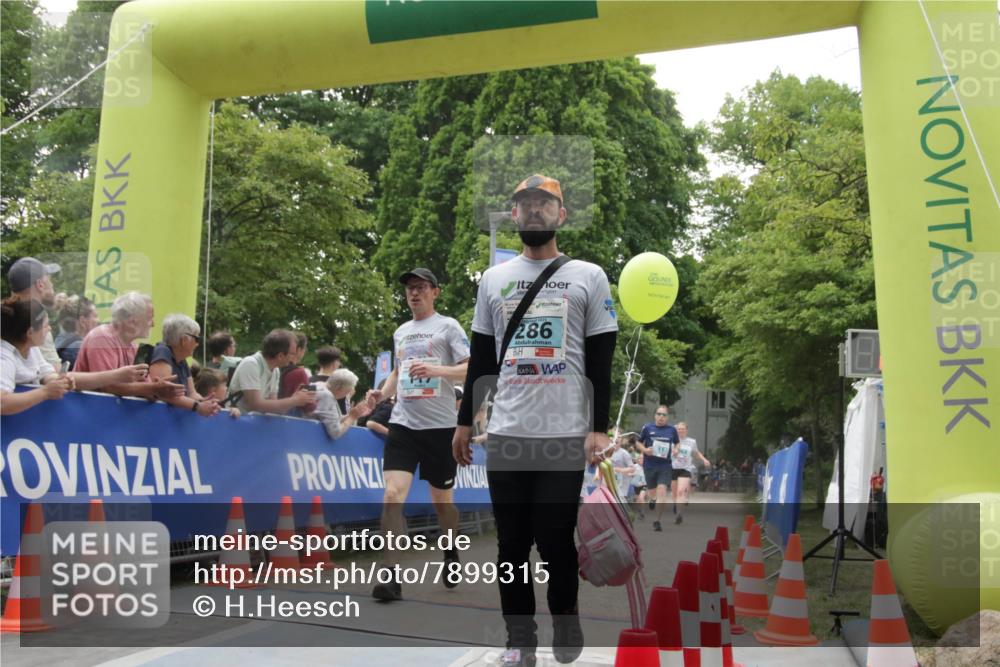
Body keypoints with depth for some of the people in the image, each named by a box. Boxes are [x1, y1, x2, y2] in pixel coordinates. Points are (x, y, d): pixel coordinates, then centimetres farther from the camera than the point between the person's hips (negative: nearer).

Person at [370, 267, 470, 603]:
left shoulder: (448, 326, -2)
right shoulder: (400, 332, 15)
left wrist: (437, 370, -26)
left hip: (440, 425, -3)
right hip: (403, 424, 4)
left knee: (442, 501, 10)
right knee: (392, 495, -14)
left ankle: (451, 556, 37)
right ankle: (391, 576, -11)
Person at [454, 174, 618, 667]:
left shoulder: (589, 276, 4)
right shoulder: (493, 278, 12)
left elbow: (601, 362, 1)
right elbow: (480, 359, 15)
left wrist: (599, 428, -6)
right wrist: (464, 422, 12)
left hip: (566, 434, -3)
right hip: (505, 434, 3)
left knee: (555, 542, 1)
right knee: (512, 543, 7)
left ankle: (565, 626, 25)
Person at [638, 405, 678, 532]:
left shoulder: (672, 430, 3)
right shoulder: (647, 428, 0)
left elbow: (677, 444, 19)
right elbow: (639, 443, 9)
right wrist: (645, 450, -10)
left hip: (665, 465, 0)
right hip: (649, 465, 1)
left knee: (662, 491, -15)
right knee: (652, 492, 13)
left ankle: (658, 521, -6)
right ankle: (652, 499, 52)